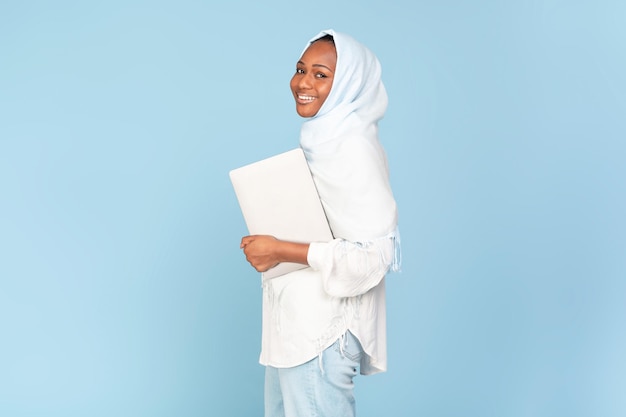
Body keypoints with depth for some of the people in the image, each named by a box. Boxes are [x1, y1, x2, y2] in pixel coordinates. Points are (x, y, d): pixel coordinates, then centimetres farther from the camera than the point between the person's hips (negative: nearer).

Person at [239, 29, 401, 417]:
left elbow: (374, 253, -24)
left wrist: (281, 251, -22)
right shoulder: (321, 139, 10)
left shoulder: (355, 149, -18)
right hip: (294, 321, 9)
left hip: (323, 330, -9)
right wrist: (269, 244, 5)